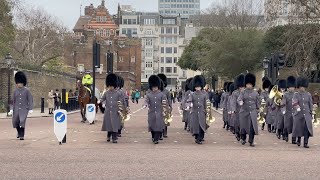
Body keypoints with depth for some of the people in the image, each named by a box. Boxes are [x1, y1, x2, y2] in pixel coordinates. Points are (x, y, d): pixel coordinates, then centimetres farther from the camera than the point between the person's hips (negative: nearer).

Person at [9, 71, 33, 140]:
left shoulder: (27, 90, -3)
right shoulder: (15, 91, 7)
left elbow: (30, 100, -3)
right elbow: (14, 101, 14)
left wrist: (31, 109, -10)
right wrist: (12, 109, 10)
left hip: (24, 109, -4)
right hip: (16, 109, 4)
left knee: (22, 121, -16)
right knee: (15, 122, 7)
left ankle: (22, 135, -8)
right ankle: (19, 133, 34)